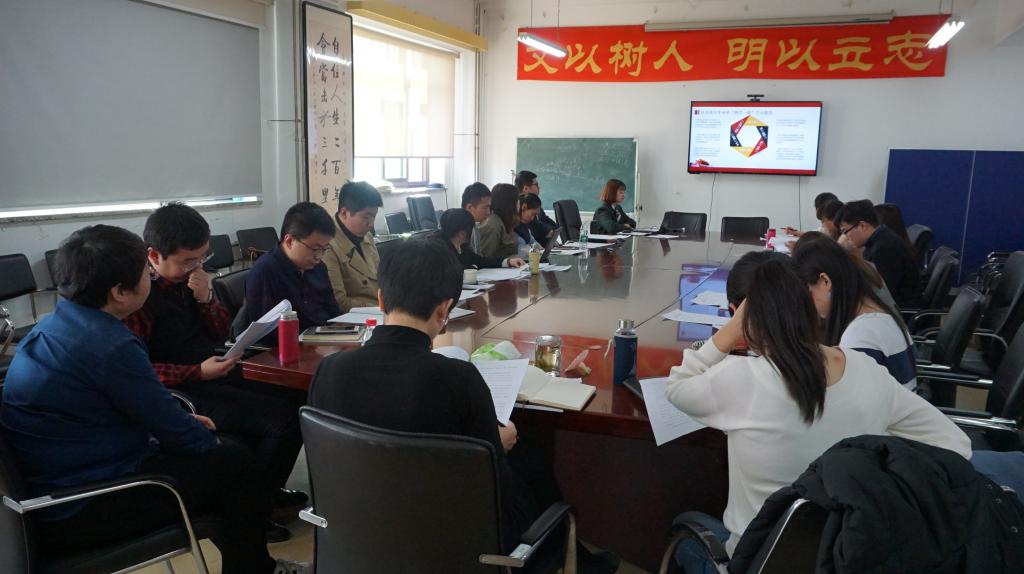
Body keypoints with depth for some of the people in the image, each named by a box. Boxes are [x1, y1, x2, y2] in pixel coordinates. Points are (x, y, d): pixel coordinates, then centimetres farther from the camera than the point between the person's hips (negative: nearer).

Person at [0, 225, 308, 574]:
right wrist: (210, 440, 3)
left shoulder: (54, 324, 4)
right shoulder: (110, 345, -25)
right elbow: (175, 432, -17)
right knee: (234, 463, -2)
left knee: (218, 448, 17)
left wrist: (182, 423, 12)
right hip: (79, 512, -10)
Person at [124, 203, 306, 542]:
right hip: (181, 391, -8)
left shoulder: (189, 275, 6)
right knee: (283, 419, -21)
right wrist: (198, 373, -24)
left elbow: (222, 334, 11)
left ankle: (267, 490, 23)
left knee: (298, 400, 4)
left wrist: (205, 298, -7)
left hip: (217, 372, 9)